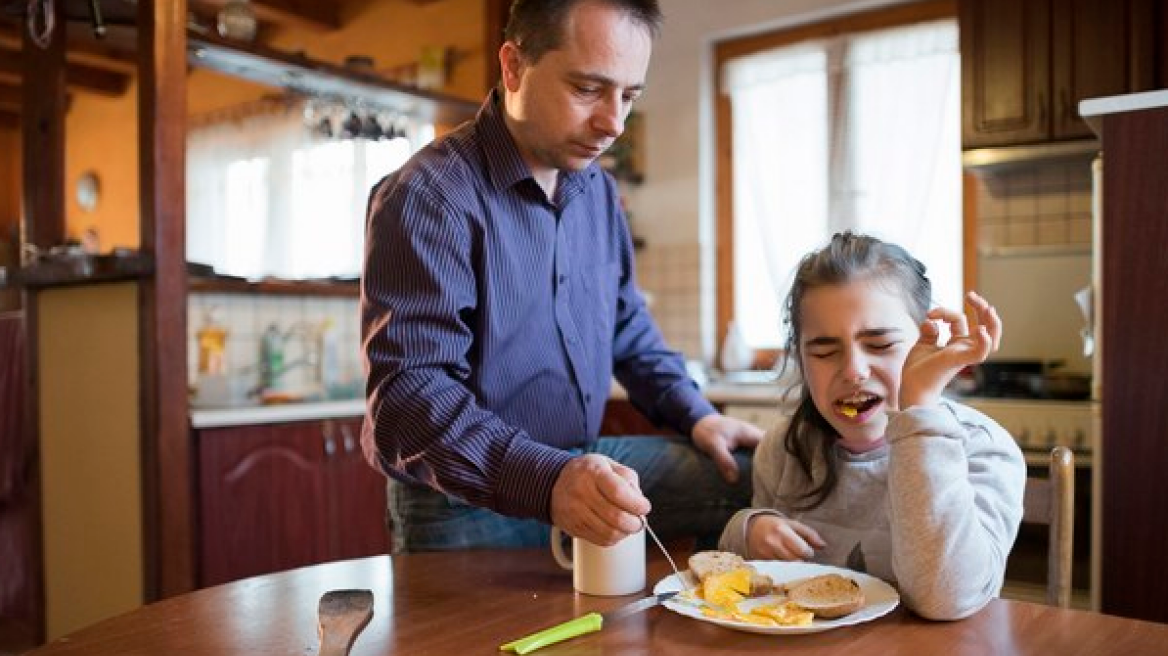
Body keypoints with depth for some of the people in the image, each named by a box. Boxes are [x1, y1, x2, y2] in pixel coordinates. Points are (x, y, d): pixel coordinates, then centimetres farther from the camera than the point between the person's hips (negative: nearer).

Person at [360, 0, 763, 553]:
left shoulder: (597, 189, 6)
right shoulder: (428, 197, -19)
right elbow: (408, 395, -27)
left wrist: (694, 415, 2)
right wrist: (546, 483, -40)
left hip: (582, 464, 6)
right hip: (466, 506, -6)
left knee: (749, 476, -3)